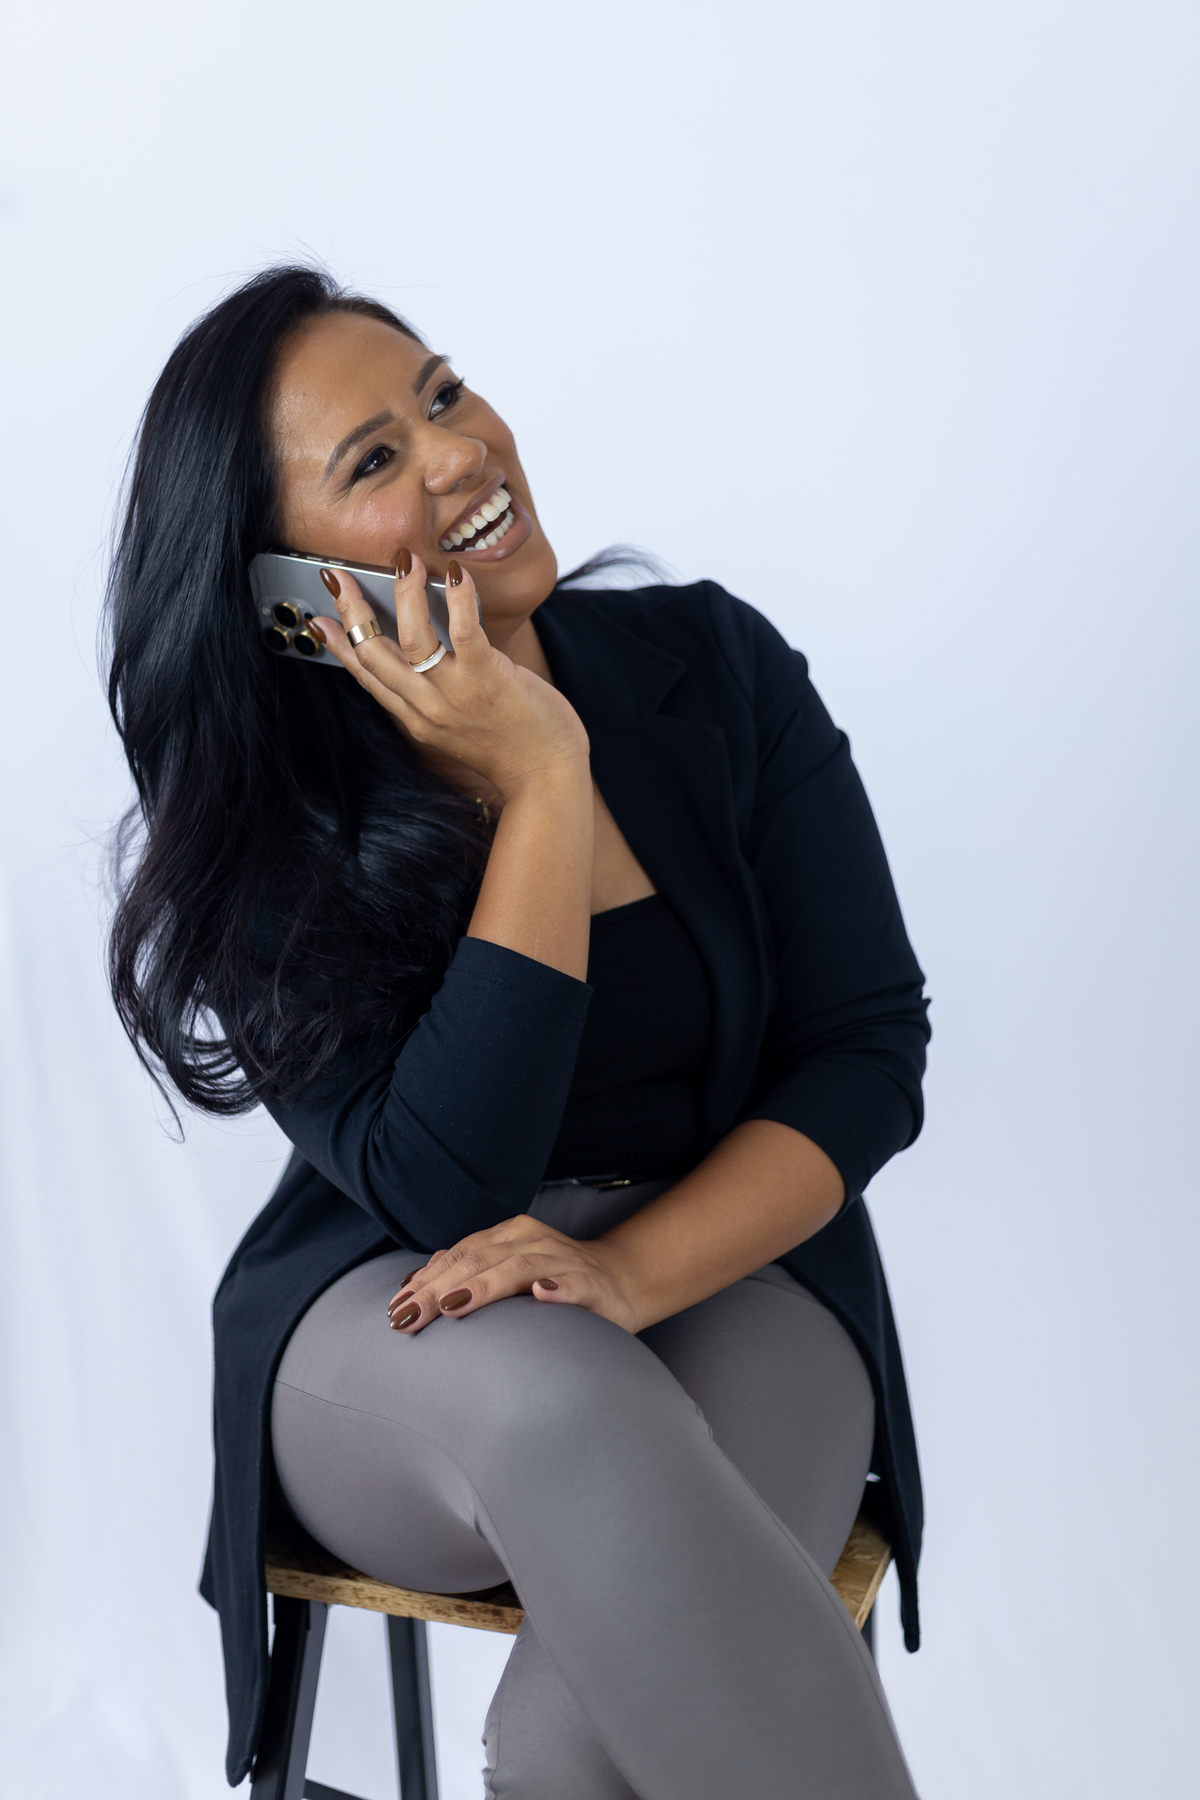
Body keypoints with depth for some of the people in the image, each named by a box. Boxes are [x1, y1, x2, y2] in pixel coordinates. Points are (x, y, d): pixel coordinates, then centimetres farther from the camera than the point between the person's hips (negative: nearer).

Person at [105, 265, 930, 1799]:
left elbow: (870, 1050, -5)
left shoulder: (713, 665, -4)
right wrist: (543, 782, -23)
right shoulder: (254, 825, -10)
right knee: (550, 1399, -36)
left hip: (730, 1268, 1)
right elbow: (444, 1188, -20)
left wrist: (637, 1267, -22)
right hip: (399, 1341, 0)